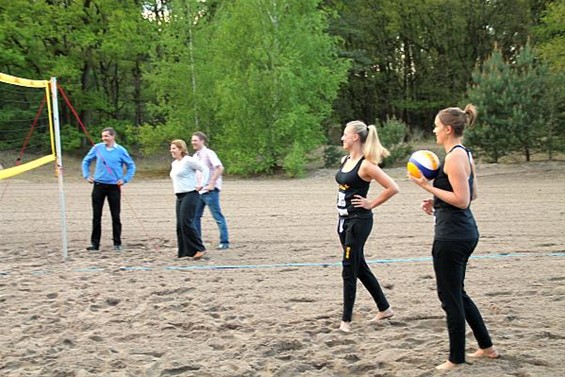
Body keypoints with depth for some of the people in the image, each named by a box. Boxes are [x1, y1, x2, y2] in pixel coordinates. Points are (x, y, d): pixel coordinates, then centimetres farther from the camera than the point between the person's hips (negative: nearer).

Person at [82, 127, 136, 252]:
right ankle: (95, 243, 12)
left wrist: (125, 179, -3)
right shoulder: (97, 148, 2)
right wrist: (87, 175, 5)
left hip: (114, 186, -2)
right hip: (98, 185, 2)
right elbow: (86, 161, 15)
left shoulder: (120, 150, -3)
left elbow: (131, 166, 6)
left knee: (115, 216, 2)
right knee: (96, 216, 5)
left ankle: (117, 243, 11)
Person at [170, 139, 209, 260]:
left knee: (186, 223, -15)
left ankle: (200, 249, -8)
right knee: (180, 225, 6)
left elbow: (205, 169, -13)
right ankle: (184, 252, 11)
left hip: (190, 195, -9)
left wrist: (202, 184, -15)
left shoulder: (188, 160, -10)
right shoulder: (174, 163, 17)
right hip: (179, 196, 9)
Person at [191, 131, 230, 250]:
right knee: (195, 216, 10)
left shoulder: (209, 153, -11)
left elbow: (220, 168, -22)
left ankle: (224, 242, 1)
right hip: (199, 191, 9)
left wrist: (212, 184, -23)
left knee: (218, 217, -4)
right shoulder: (195, 155, 14)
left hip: (210, 191, -9)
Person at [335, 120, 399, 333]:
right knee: (359, 266, 16)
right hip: (344, 220, 9)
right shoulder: (345, 160, 9)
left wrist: (371, 204, -12)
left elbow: (392, 188, -19)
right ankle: (384, 309, 29)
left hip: (359, 221, -9)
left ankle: (346, 320, 4)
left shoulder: (366, 165, -16)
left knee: (349, 269, -5)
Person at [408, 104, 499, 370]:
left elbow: (462, 200, -21)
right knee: (457, 293, 21)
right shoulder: (465, 154, 13)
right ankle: (486, 347, 30)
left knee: (450, 297, 2)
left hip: (452, 235, -10)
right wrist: (437, 201, 14)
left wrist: (428, 187, -17)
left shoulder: (454, 157, -17)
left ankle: (456, 359, 13)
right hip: (465, 231, 10)